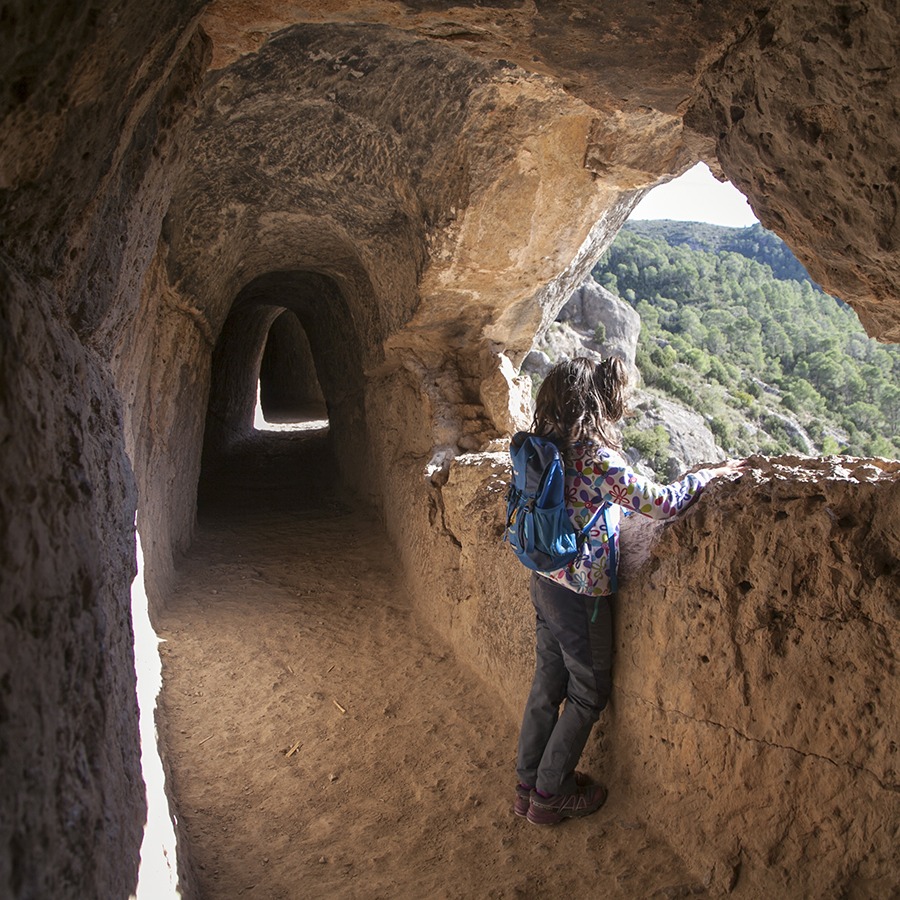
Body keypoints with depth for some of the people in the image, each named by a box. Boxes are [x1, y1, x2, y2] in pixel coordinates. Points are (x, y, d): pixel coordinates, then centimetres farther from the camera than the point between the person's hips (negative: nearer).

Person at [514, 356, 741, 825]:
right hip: (580, 593, -8)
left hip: (545, 581, 8)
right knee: (589, 693, 12)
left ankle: (528, 784, 35)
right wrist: (709, 473, -11)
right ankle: (550, 795, 25)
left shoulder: (547, 446, 1)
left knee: (548, 682, 20)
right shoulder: (594, 455, -25)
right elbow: (659, 503, -25)